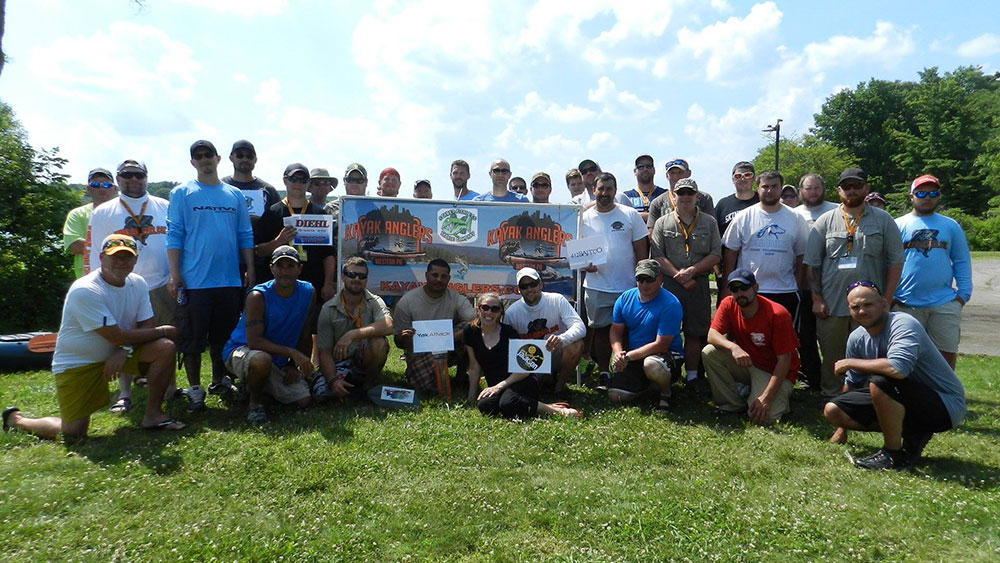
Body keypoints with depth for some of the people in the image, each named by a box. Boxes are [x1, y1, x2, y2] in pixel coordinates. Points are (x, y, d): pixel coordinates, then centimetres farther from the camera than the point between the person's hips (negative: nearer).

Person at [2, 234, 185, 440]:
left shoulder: (137, 283, -3)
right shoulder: (85, 291, -23)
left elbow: (147, 326, -3)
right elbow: (117, 337, -25)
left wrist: (125, 350, -22)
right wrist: (163, 331, -17)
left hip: (117, 353, 6)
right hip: (76, 363, -6)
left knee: (165, 347, -19)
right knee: (73, 434, -6)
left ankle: (153, 415, -6)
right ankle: (15, 419, 25)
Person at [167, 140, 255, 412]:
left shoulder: (235, 195, 12)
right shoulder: (182, 193, 3)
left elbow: (245, 235, 13)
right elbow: (174, 235, -1)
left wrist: (250, 269, 7)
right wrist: (174, 274, -8)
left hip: (230, 278, 3)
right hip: (194, 279, -3)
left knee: (225, 335, 12)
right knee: (192, 336, 2)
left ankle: (220, 380, 29)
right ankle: (195, 388, 14)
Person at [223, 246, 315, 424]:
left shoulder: (308, 292, -6)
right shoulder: (258, 296, -21)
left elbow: (304, 334, 4)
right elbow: (254, 342, -28)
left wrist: (294, 365, -4)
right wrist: (292, 352, -33)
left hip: (279, 360, 6)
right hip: (240, 350, -5)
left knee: (305, 400, -6)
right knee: (262, 359, -41)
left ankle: (261, 387, 21)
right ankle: (255, 403, -9)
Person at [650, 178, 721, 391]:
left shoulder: (709, 222, 10)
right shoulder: (663, 223, 7)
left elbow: (716, 254, 3)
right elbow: (657, 256, -1)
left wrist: (692, 270, -10)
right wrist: (678, 275, -11)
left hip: (700, 285, 1)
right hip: (669, 284, -1)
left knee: (695, 332, 4)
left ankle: (692, 375, 14)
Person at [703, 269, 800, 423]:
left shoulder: (777, 314, -23)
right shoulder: (728, 304, -10)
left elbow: (784, 361, -20)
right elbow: (712, 334, -16)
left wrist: (766, 398, -25)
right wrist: (733, 347, -39)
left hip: (775, 371, -4)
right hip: (746, 364, 4)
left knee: (763, 417, -25)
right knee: (709, 353, -21)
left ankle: (778, 400, 13)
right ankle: (732, 403, -2)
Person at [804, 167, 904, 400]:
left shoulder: (883, 220, 6)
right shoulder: (825, 221, 7)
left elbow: (896, 261, 5)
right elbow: (812, 263, 6)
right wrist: (817, 299, -1)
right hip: (831, 305, 1)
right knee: (831, 359, 8)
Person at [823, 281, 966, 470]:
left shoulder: (902, 324, -23)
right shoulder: (856, 338, -1)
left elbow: (898, 368, -42)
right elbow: (852, 383, 11)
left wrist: (850, 362, -25)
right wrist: (841, 432, 17)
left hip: (946, 406, -8)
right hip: (906, 404, 8)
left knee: (880, 382, -34)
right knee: (832, 410, -1)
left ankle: (894, 454, -14)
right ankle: (913, 435, 7)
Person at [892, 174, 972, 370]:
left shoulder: (951, 226, 11)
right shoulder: (898, 226, 3)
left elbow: (962, 262, 10)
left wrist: (963, 293, 0)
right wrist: (890, 297, -5)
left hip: (945, 304, 2)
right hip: (906, 305, -2)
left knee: (947, 354, 7)